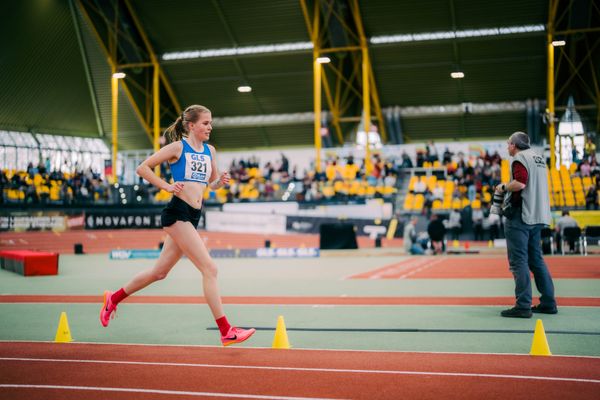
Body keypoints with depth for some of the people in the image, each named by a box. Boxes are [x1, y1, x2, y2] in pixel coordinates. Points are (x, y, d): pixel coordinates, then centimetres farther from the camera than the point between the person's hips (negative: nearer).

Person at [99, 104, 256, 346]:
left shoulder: (210, 151, 15)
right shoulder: (178, 147, -4)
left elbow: (212, 184, 24)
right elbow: (142, 168, -2)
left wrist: (221, 181, 2)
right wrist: (166, 186, -10)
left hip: (193, 216, 8)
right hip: (178, 212, -8)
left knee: (160, 272, 17)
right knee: (209, 268, -13)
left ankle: (114, 298, 36)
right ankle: (226, 331, -11)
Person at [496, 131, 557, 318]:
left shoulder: (520, 158, -9)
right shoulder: (538, 158, 18)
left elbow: (519, 183, -23)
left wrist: (503, 187, -6)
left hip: (520, 216, -9)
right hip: (537, 217, 9)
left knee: (518, 261, -6)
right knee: (536, 259, 14)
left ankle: (523, 306, -8)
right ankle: (548, 302, 16)